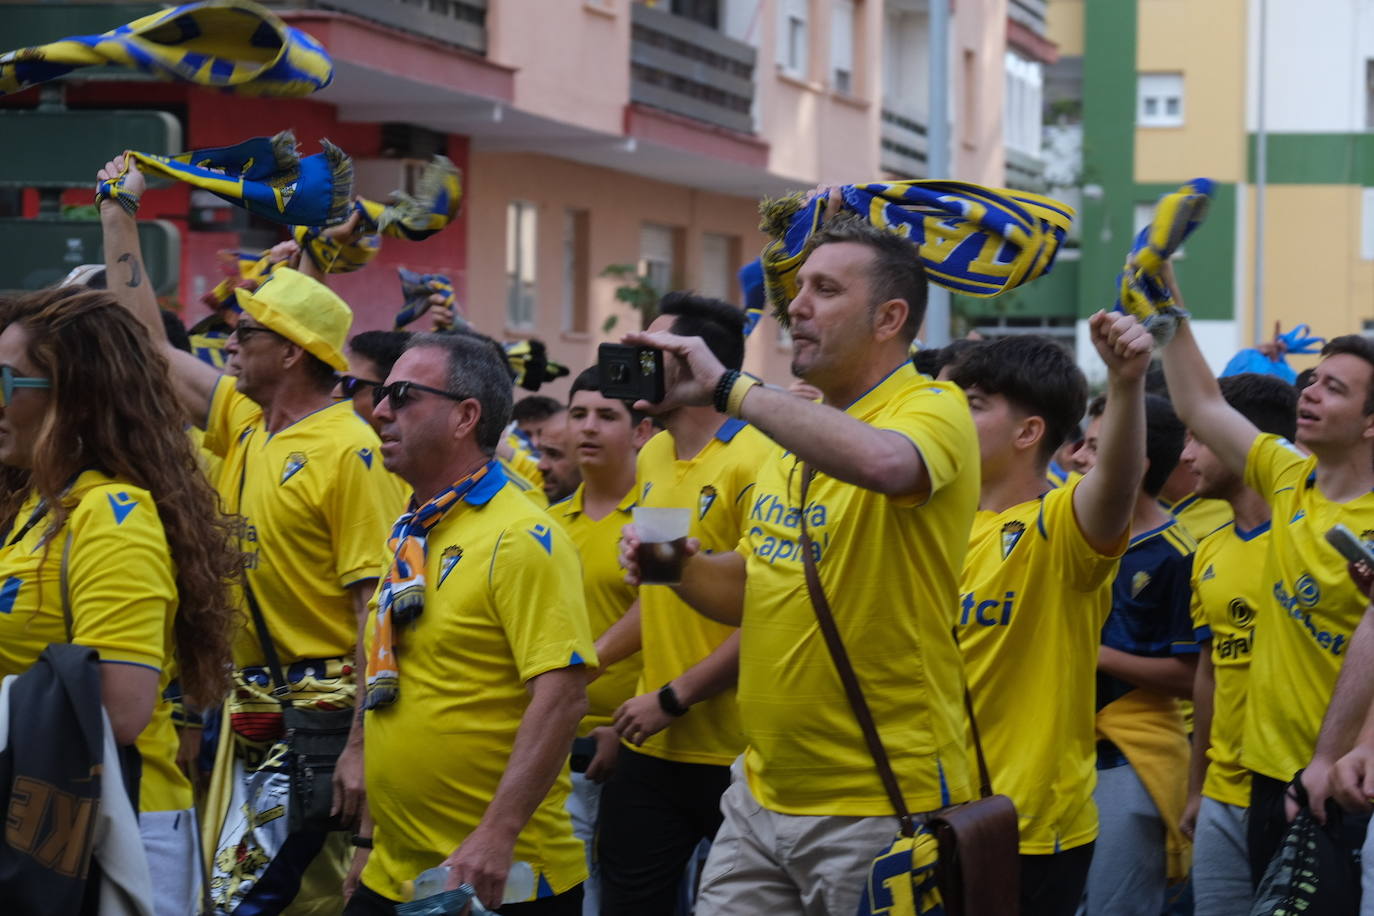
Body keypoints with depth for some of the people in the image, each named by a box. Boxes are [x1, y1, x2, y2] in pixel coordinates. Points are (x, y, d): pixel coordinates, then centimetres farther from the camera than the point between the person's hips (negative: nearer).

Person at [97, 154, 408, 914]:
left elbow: (378, 608, -18)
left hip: (321, 710, -8)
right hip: (250, 706, 8)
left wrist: (361, 745, -22)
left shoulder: (348, 451, -15)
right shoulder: (243, 423, 10)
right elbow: (146, 341, 20)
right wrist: (118, 216, 20)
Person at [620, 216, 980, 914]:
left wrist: (727, 388, -27)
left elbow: (883, 462, -36)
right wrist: (678, 567, 0)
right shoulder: (794, 430, 13)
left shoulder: (933, 407, -11)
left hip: (881, 807, -7)